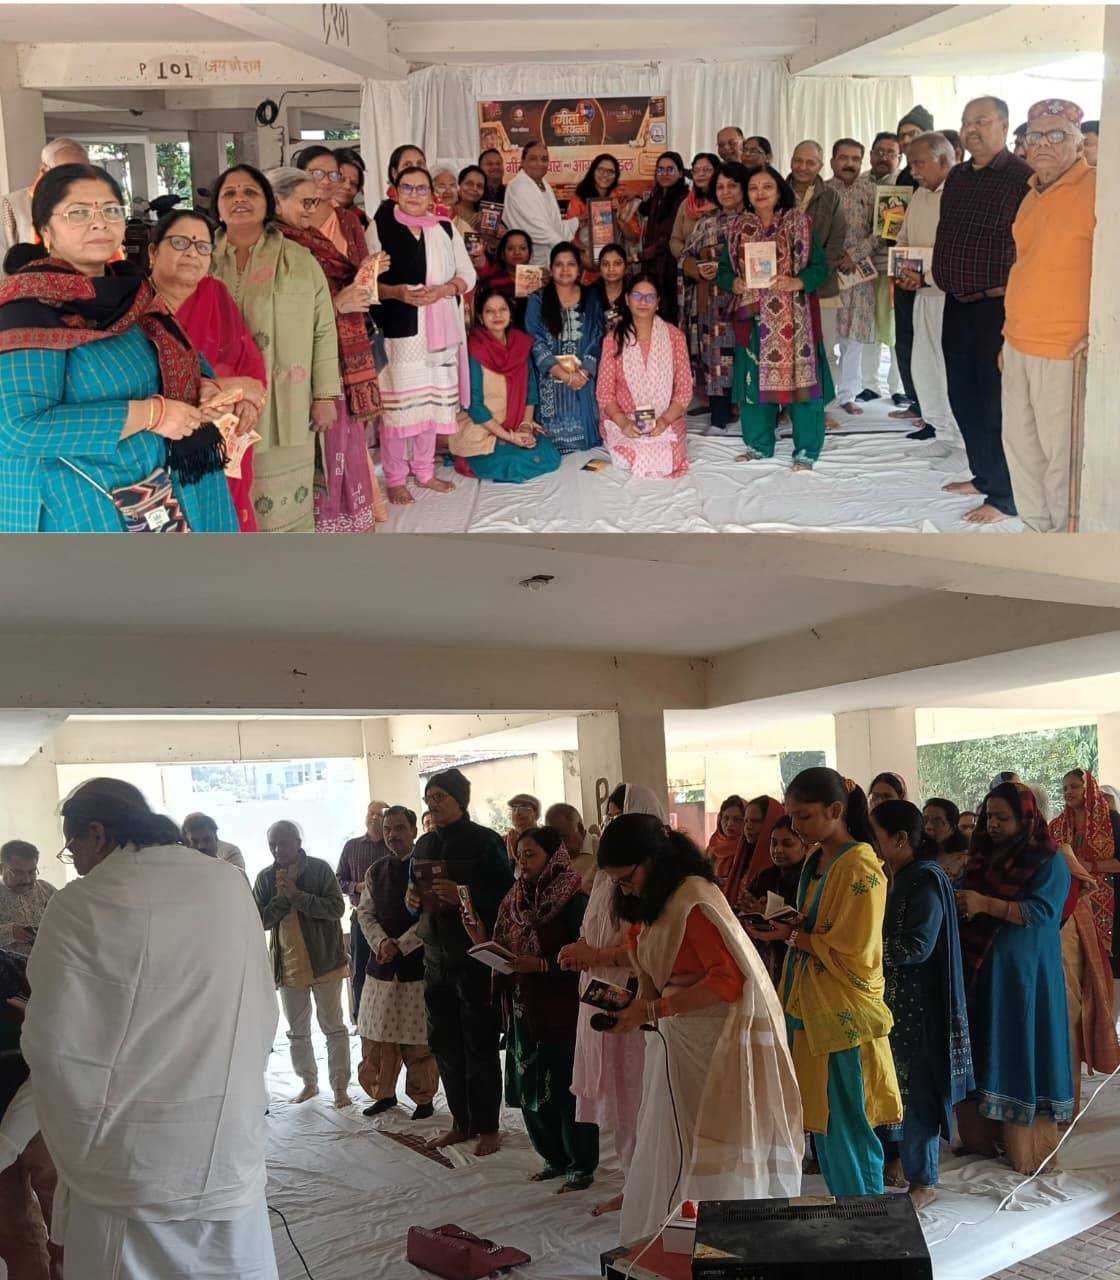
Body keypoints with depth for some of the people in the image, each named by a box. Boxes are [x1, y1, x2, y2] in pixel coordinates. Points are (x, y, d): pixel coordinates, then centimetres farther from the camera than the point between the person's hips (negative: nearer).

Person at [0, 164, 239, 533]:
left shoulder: (128, 292, 7)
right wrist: (148, 413, -24)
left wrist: (206, 389, -5)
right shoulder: (31, 308, -16)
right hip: (79, 511, -7)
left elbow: (182, 363, 20)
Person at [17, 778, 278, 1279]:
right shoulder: (230, 886, 1)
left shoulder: (81, 904, -11)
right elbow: (262, 1011, 7)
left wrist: (84, 1150, 4)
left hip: (133, 1163, -3)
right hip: (233, 1149, 4)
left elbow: (54, 1044, -10)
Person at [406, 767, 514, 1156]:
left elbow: (506, 895, -13)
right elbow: (414, 894, 21)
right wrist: (411, 900, -2)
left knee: (480, 1045, 1)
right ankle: (461, 1122, 24)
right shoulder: (424, 845, 12)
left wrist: (464, 895, -26)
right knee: (444, 1044, 11)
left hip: (475, 957, -6)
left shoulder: (485, 842, -8)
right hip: (436, 958, 7)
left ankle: (488, 1127, 12)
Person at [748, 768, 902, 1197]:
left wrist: (790, 936, -14)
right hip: (810, 1009, 8)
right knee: (822, 1124, 13)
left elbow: (851, 955, -19)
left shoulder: (860, 868, -17)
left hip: (844, 1016, -8)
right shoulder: (816, 858, 10)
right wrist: (781, 924, 1)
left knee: (847, 1128, 1)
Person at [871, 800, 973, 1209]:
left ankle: (923, 1182, 12)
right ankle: (896, 1162, 29)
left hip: (917, 1007, -8)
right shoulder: (898, 878, 9)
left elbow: (916, 947, -23)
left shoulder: (927, 881, -17)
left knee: (914, 1088, 0)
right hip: (892, 1001, 8)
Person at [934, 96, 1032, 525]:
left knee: (996, 401, -4)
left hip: (998, 304, -8)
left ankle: (1004, 497, 4)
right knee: (963, 396, 14)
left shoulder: (1022, 177, -10)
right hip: (957, 303, 8)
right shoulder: (956, 177, 13)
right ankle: (983, 476, 29)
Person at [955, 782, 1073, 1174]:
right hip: (981, 968, 6)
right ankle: (983, 1136, 11)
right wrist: (961, 906, -6)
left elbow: (1040, 911, -17)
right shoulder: (983, 857, 11)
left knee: (1019, 1048, -4)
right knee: (983, 1049, 5)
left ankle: (1025, 1143, 2)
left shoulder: (1047, 862, -6)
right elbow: (969, 904, 18)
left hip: (1023, 972, -6)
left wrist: (986, 904, -24)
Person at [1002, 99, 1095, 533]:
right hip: (1019, 345, 8)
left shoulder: (1096, 189, -11)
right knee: (1019, 443, 15)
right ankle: (1037, 527, 29)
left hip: (1065, 350, -8)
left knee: (1061, 452, -3)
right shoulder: (1032, 196, 14)